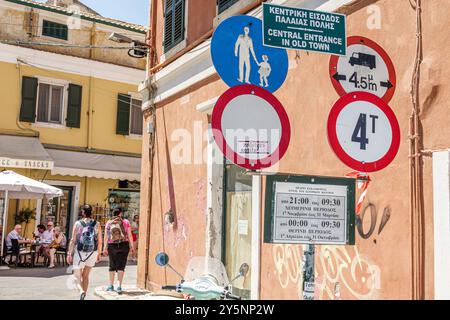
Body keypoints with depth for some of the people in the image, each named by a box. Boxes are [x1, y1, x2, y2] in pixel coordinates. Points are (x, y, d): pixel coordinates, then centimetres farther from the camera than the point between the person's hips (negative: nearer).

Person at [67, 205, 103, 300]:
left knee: (77, 276, 3)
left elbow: (73, 240, -6)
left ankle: (81, 291, -24)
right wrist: (99, 254, 12)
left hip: (80, 253, -2)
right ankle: (84, 294, 21)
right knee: (85, 275, 19)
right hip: (92, 253, 2)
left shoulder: (78, 224, -4)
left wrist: (69, 254, -1)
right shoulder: (97, 225, 0)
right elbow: (100, 242, 1)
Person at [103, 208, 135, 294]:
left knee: (112, 266, 15)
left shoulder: (109, 222, 6)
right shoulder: (125, 222, 3)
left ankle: (111, 286, 22)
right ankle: (119, 286, -5)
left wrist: (105, 248, 1)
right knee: (121, 266, 1)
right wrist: (132, 246, 4)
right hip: (123, 245, -2)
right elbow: (130, 235, -1)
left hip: (112, 246, 2)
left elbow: (106, 236, 0)